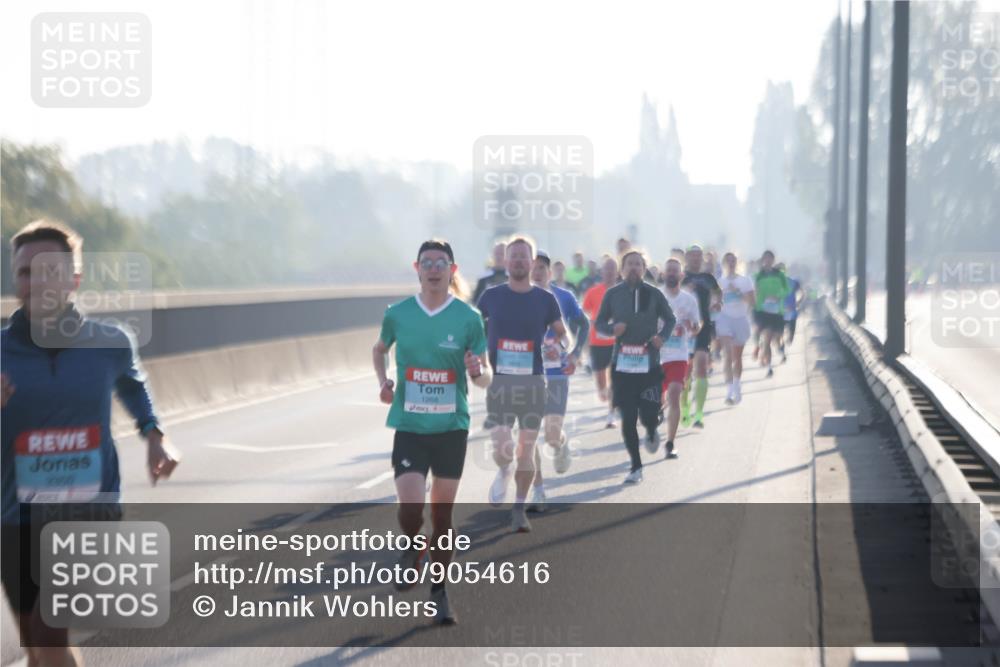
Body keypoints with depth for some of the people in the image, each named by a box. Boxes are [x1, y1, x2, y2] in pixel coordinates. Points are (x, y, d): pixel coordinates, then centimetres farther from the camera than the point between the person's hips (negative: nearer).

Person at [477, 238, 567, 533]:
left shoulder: (545, 299, 3)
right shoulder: (491, 296, 2)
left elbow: (562, 333, 13)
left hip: (533, 381, 1)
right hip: (499, 379, -1)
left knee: (526, 450, 3)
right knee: (502, 449, -12)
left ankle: (519, 509, 18)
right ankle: (504, 472, 25)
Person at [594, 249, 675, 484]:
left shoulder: (654, 294, 4)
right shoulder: (612, 294, 5)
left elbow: (669, 319, 14)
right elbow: (599, 323, 10)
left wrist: (662, 336, -5)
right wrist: (612, 329, -11)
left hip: (649, 363, -1)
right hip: (622, 363, 1)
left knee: (648, 415, -7)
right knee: (628, 417, 1)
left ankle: (651, 433, 32)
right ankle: (636, 467, 15)